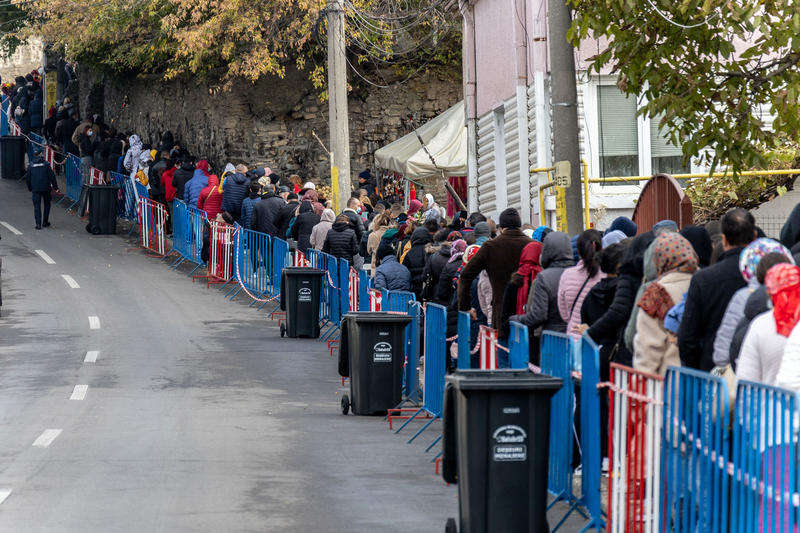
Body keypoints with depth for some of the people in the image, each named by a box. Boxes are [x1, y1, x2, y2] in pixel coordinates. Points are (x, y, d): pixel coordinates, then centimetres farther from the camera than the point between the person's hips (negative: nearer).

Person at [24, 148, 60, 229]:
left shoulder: (31, 165, 0)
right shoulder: (45, 164, -6)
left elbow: (27, 178, 5)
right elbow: (52, 176, -6)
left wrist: (30, 188, 18)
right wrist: (55, 187, 0)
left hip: (35, 189, 1)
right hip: (46, 188, -1)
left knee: (37, 206, 2)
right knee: (47, 204, 16)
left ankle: (38, 224, -7)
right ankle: (45, 222, 19)